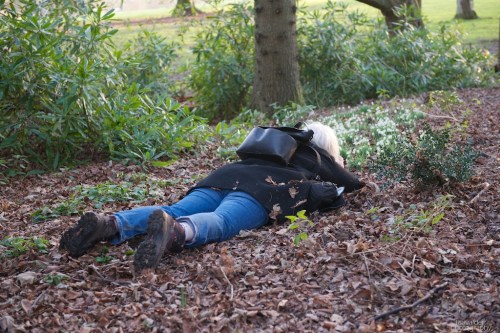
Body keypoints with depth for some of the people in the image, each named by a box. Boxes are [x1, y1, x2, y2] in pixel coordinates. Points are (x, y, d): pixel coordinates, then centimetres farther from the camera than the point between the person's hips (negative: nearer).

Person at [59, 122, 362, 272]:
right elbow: (352, 183, 42)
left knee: (174, 211, -16)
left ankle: (109, 224, -40)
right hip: (262, 189, -6)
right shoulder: (321, 159, 29)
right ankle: (175, 233, -68)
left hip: (228, 176, 6)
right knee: (220, 222, -34)